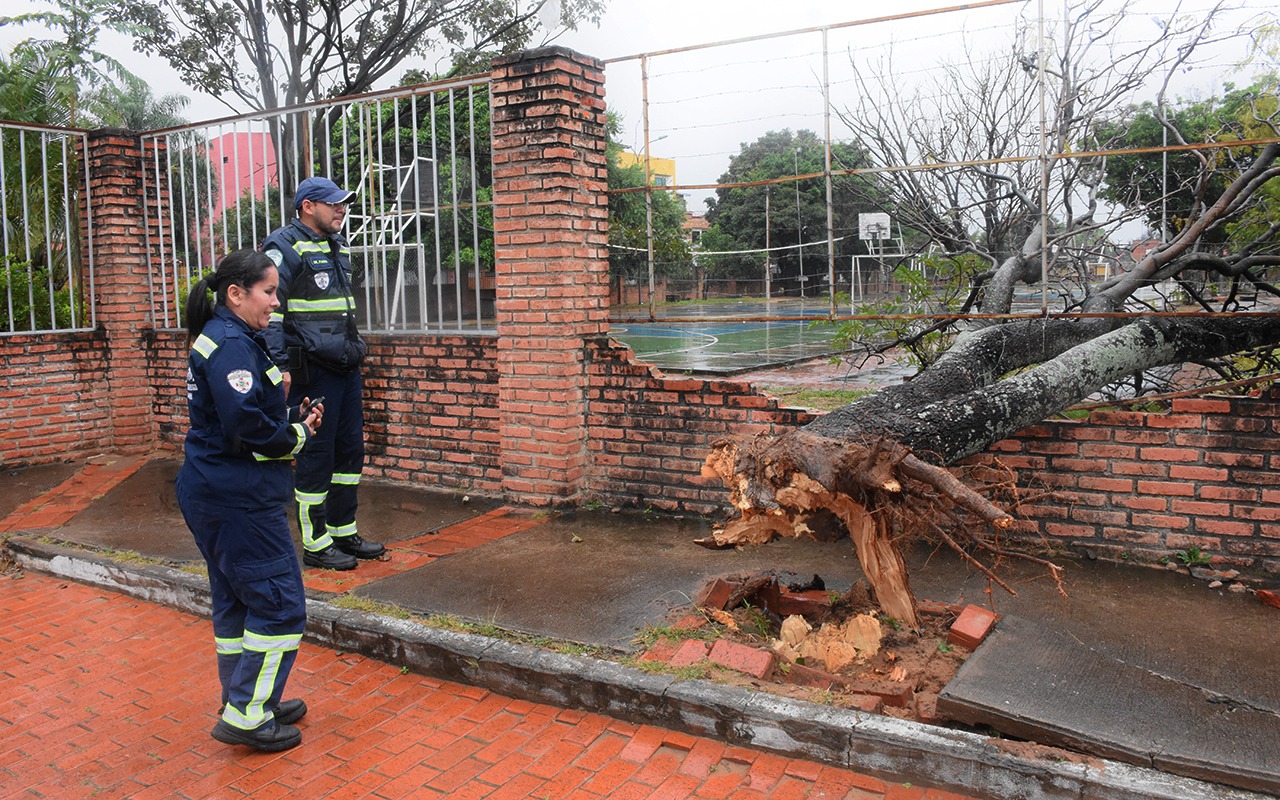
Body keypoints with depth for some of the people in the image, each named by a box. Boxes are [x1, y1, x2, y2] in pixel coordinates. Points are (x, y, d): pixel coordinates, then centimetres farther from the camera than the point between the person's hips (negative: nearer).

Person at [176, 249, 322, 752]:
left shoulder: (220, 338, 14)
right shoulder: (232, 345, -18)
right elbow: (245, 423, -28)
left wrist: (293, 425, 1)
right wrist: (298, 437, -12)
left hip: (212, 494, 11)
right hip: (238, 500, -11)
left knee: (235, 600, 18)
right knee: (279, 603, -2)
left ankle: (245, 702, 31)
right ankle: (246, 716, 4)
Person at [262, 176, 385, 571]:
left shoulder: (338, 245, 17)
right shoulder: (285, 246, -9)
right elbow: (269, 310, -15)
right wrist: (279, 366, -21)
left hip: (346, 368, 9)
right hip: (311, 371, -9)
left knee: (350, 450, 13)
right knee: (315, 457, -1)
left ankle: (343, 532, 26)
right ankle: (315, 544, 11)